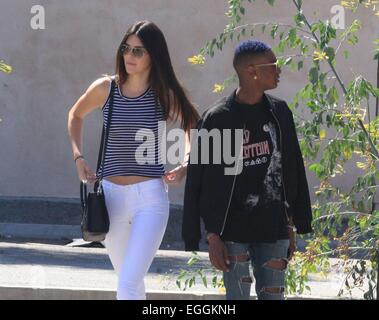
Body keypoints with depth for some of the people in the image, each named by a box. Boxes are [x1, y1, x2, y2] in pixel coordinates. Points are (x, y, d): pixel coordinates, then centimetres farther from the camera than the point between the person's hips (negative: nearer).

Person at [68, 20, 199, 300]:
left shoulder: (166, 96, -3)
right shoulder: (105, 89, 1)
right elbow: (76, 115, 21)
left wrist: (185, 167, 0)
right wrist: (79, 157, 10)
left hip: (150, 196, -3)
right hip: (111, 195, 3)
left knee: (128, 285, -16)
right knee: (130, 281, 16)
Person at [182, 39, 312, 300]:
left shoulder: (279, 112, 6)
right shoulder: (217, 119, -9)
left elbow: (293, 171, 13)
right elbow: (200, 182, -7)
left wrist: (292, 226, 12)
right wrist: (213, 237, -10)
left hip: (273, 230, 4)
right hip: (233, 232, -4)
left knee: (273, 296, 5)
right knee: (238, 296, -1)